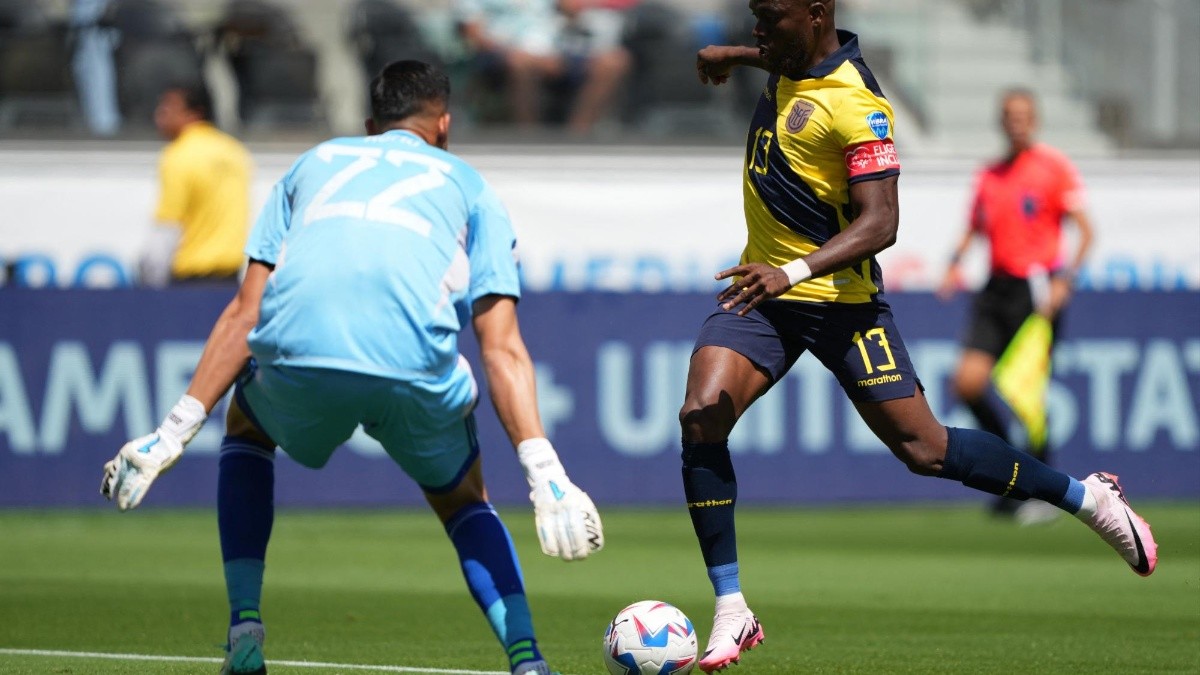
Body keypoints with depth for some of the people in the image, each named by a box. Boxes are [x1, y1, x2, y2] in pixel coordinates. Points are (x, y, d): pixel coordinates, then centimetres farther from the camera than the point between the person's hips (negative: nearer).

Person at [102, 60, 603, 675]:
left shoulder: (314, 163, 33)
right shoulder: (468, 186, 28)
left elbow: (244, 314, 20)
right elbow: (502, 349, 13)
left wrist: (176, 430, 18)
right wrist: (543, 471, 6)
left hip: (297, 355, 1)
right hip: (416, 369, -1)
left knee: (247, 427, 37)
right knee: (463, 502, 29)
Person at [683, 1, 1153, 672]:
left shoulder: (855, 103, -21)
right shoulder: (792, 63, 4)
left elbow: (880, 222, -27)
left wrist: (793, 272, -38)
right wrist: (733, 56, 30)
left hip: (839, 299, -7)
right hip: (762, 290, 7)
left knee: (925, 450, -3)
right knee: (701, 418, -16)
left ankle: (1090, 497, 19)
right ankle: (732, 612, -12)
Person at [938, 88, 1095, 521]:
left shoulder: (1054, 166, -2)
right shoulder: (988, 176, 14)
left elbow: (1085, 231, -4)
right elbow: (974, 230, 21)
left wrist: (1063, 280, -16)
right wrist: (956, 263, 1)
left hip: (1037, 288, -5)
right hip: (997, 288, 5)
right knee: (969, 381, -7)